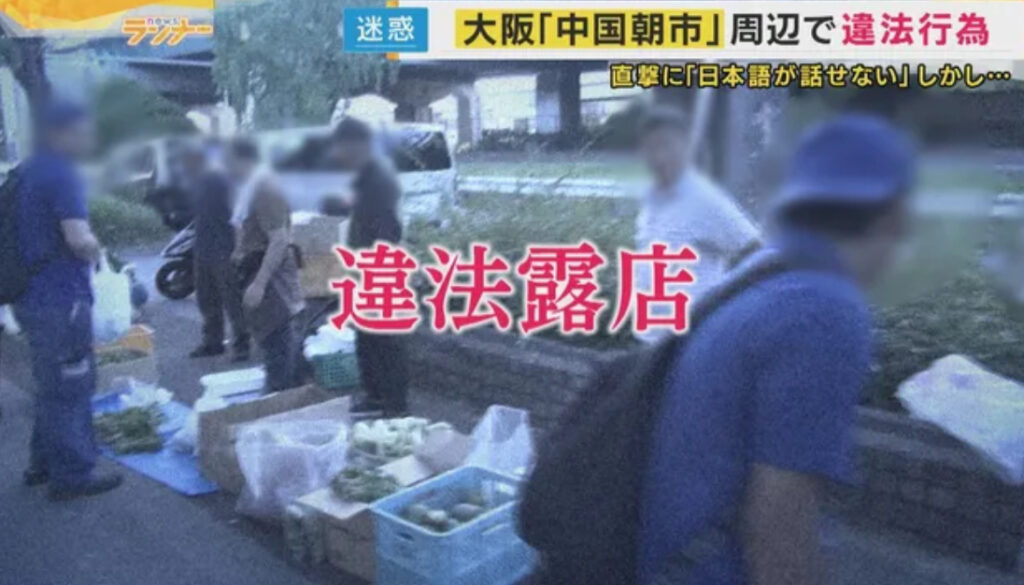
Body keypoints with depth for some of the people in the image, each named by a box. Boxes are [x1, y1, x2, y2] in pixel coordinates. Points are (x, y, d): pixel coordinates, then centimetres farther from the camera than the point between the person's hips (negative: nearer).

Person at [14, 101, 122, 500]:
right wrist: (93, 247, -7)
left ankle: (44, 463, 31)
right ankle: (72, 474, 11)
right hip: (60, 299, -10)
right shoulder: (62, 175, -17)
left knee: (53, 385, 20)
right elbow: (78, 238, -28)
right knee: (69, 388, 1)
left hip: (34, 297, 10)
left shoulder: (28, 171, 13)